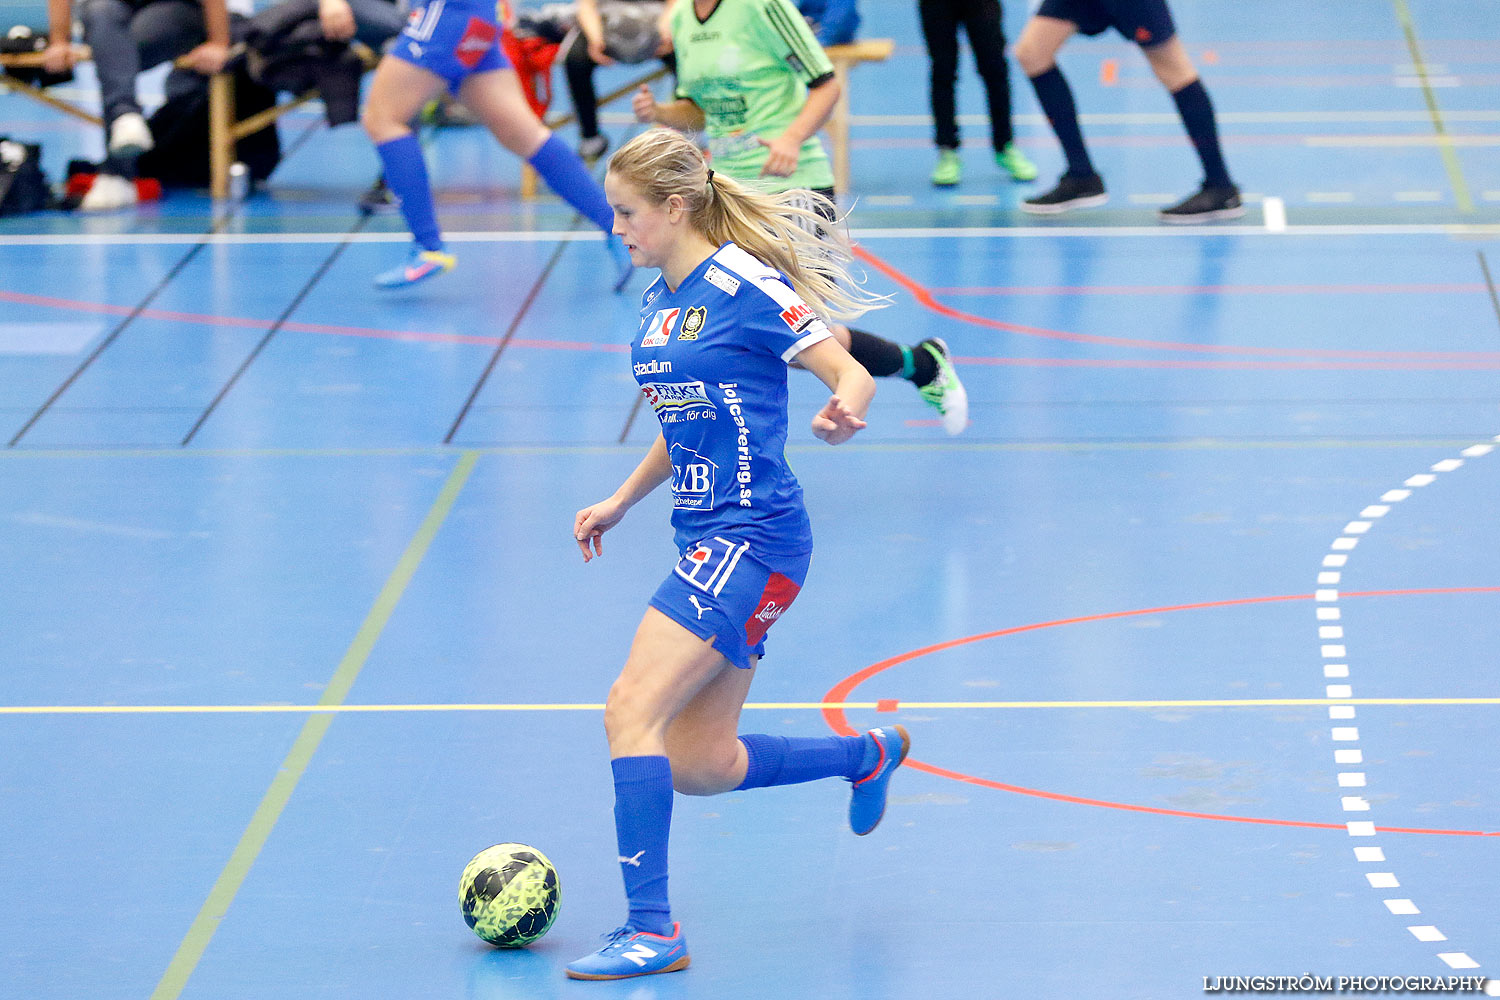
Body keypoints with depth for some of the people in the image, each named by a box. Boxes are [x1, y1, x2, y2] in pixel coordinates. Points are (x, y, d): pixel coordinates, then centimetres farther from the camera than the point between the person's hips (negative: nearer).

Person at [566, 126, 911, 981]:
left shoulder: (745, 285, -12)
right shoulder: (661, 302, 14)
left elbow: (852, 373, -14)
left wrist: (845, 413, -36)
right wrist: (619, 503, 24)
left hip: (751, 539, -9)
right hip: (706, 539, 9)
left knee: (632, 712, -18)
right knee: (698, 767, 9)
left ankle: (652, 929, -14)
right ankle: (870, 754, 32)